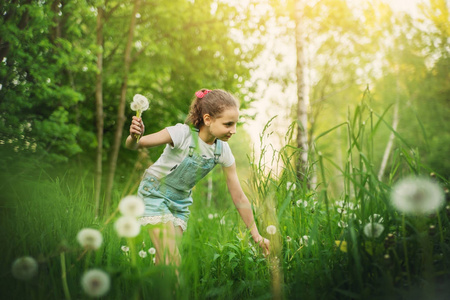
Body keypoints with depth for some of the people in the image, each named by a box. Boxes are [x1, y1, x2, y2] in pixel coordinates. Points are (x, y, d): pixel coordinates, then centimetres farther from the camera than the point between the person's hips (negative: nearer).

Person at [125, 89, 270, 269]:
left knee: (163, 262, 5)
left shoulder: (223, 151, -12)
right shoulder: (182, 134, -26)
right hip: (155, 194, -5)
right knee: (172, 262, -13)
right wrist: (135, 137, -48)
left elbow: (238, 196, -5)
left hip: (181, 201, 5)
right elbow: (133, 146, -22)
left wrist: (257, 236, -4)